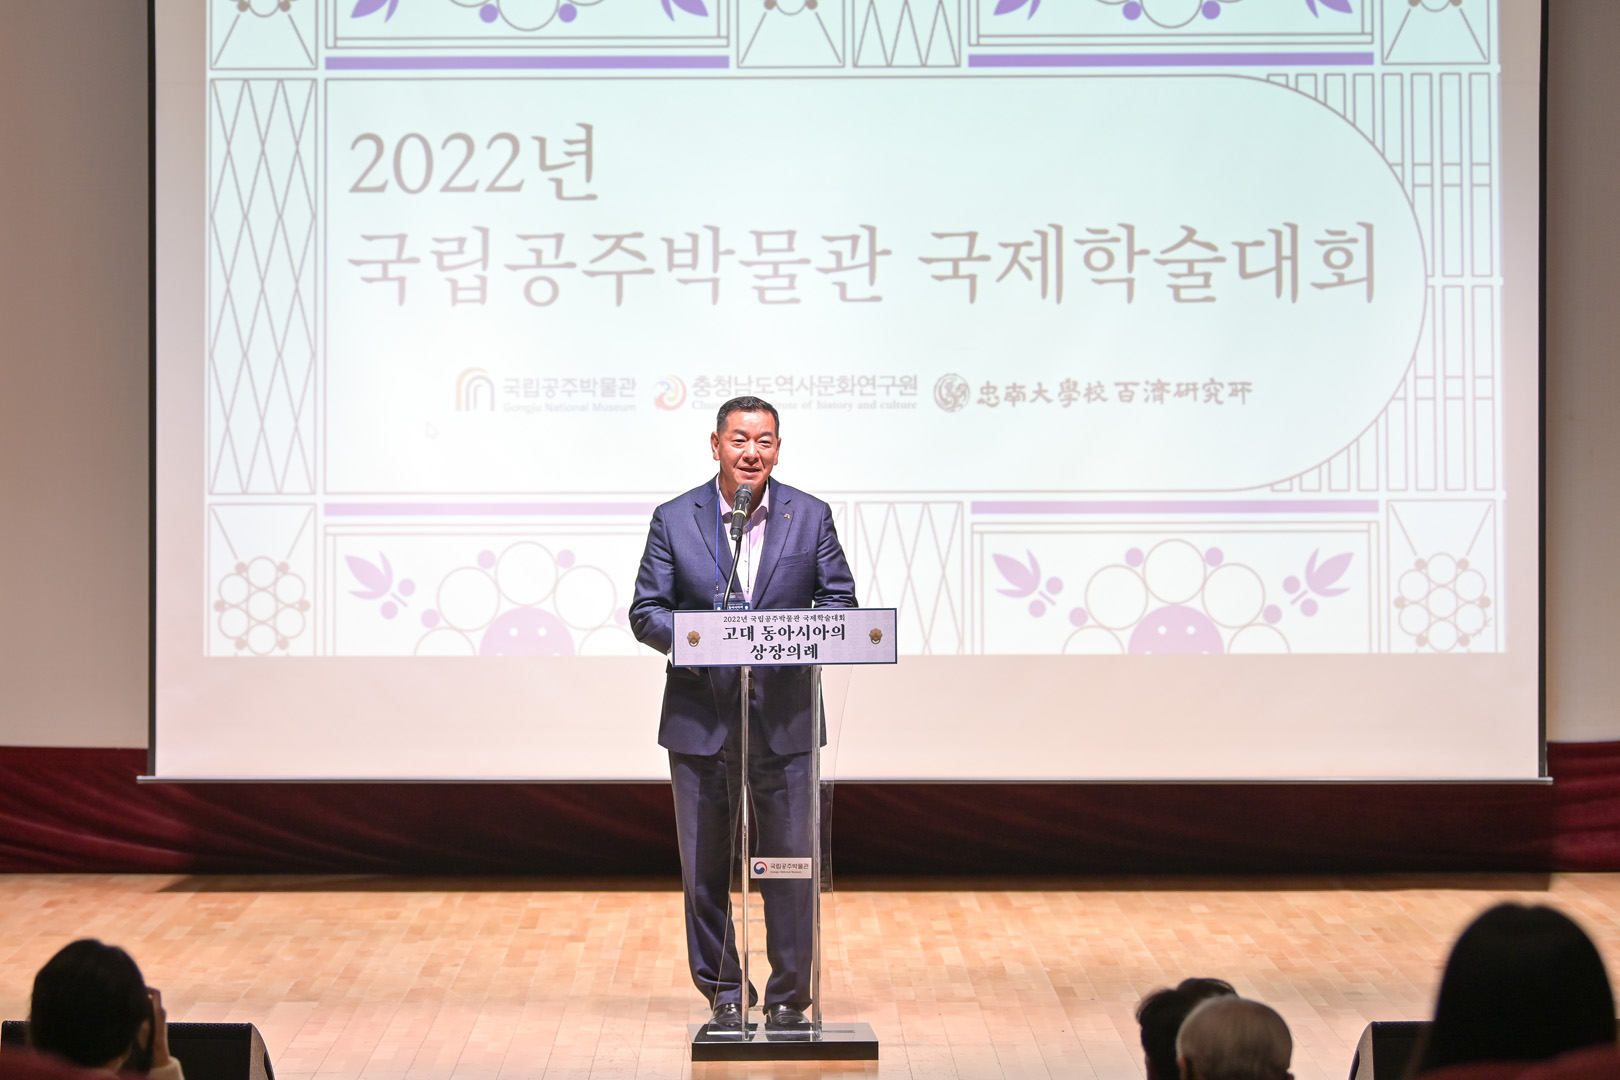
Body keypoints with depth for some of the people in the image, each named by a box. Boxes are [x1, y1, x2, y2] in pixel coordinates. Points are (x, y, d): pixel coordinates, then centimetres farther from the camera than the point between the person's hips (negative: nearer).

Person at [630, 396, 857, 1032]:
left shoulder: (811, 517, 4)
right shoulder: (674, 520, 2)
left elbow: (840, 602, 5)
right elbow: (645, 612, 1)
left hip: (785, 720, 0)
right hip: (700, 721, 0)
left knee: (790, 863, 1)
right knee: (704, 867, 7)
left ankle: (789, 999, 14)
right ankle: (723, 993, 21)